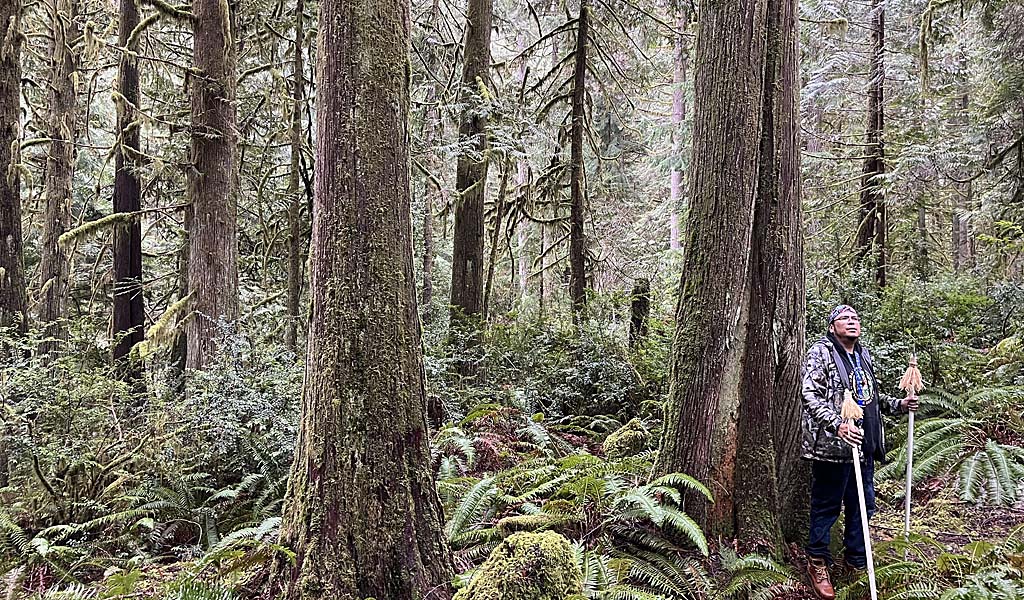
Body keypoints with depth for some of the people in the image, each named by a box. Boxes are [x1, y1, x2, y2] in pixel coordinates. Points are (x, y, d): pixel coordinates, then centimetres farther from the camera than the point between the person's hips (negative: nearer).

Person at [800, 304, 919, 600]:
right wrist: (838, 425, -29)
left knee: (863, 505, 15)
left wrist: (898, 404, 12)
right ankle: (817, 563, 16)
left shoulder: (863, 355, 16)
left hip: (864, 445, 8)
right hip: (831, 444, -7)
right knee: (826, 506, 2)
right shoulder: (821, 352, -8)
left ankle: (856, 561, 30)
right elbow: (810, 395, -18)